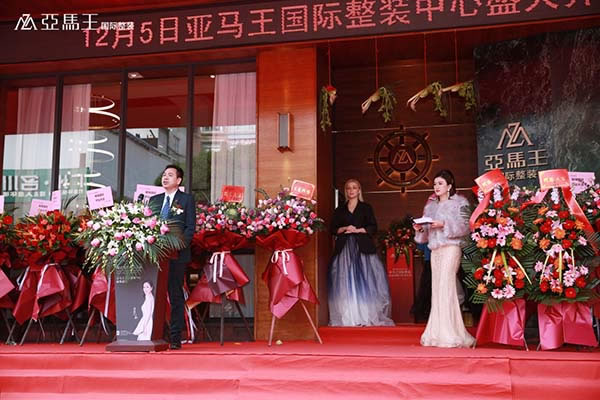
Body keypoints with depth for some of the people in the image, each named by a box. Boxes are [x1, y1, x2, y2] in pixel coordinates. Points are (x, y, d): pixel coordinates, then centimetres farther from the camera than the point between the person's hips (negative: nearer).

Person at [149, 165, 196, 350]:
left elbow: (190, 227, -2)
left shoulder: (187, 199, 5)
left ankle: (175, 338, 2)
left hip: (177, 255, -4)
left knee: (176, 295, -1)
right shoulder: (154, 200, 18)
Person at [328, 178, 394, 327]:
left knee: (364, 280, -6)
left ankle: (367, 316, -4)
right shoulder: (340, 210, 15)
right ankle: (347, 318, -3)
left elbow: (373, 227, 1)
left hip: (362, 247, -2)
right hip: (345, 248, 2)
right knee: (346, 283, -3)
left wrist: (358, 230, -10)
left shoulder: (366, 208, 10)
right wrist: (344, 229, -8)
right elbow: (333, 228, 9)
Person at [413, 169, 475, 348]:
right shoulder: (431, 205, 21)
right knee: (437, 288, 1)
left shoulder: (460, 202, 4)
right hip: (435, 249, 6)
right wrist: (420, 229, -1)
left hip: (451, 248, -6)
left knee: (446, 287, -14)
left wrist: (444, 225, -17)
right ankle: (437, 333, 4)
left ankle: (449, 334, -11)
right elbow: (426, 232, 20)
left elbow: (465, 226, -8)